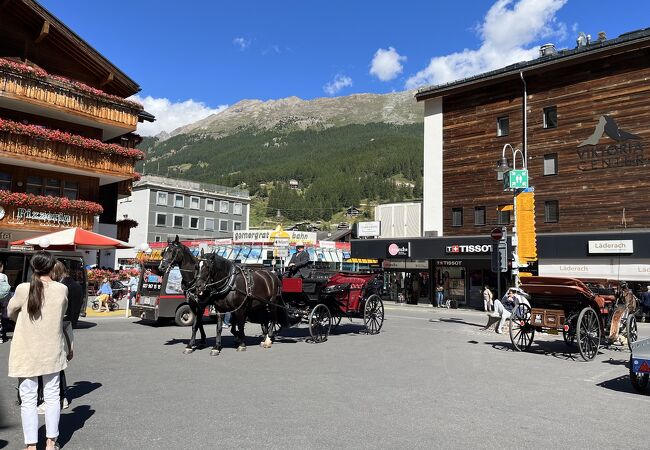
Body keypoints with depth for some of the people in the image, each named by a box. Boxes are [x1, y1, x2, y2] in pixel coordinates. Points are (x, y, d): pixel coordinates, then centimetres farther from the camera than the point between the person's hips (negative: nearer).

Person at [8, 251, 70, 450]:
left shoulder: (23, 289, -13)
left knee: (28, 400, 8)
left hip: (27, 353, -2)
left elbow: (11, 312, 4)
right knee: (52, 396, 14)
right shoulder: (62, 289, -9)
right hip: (52, 351, 2)